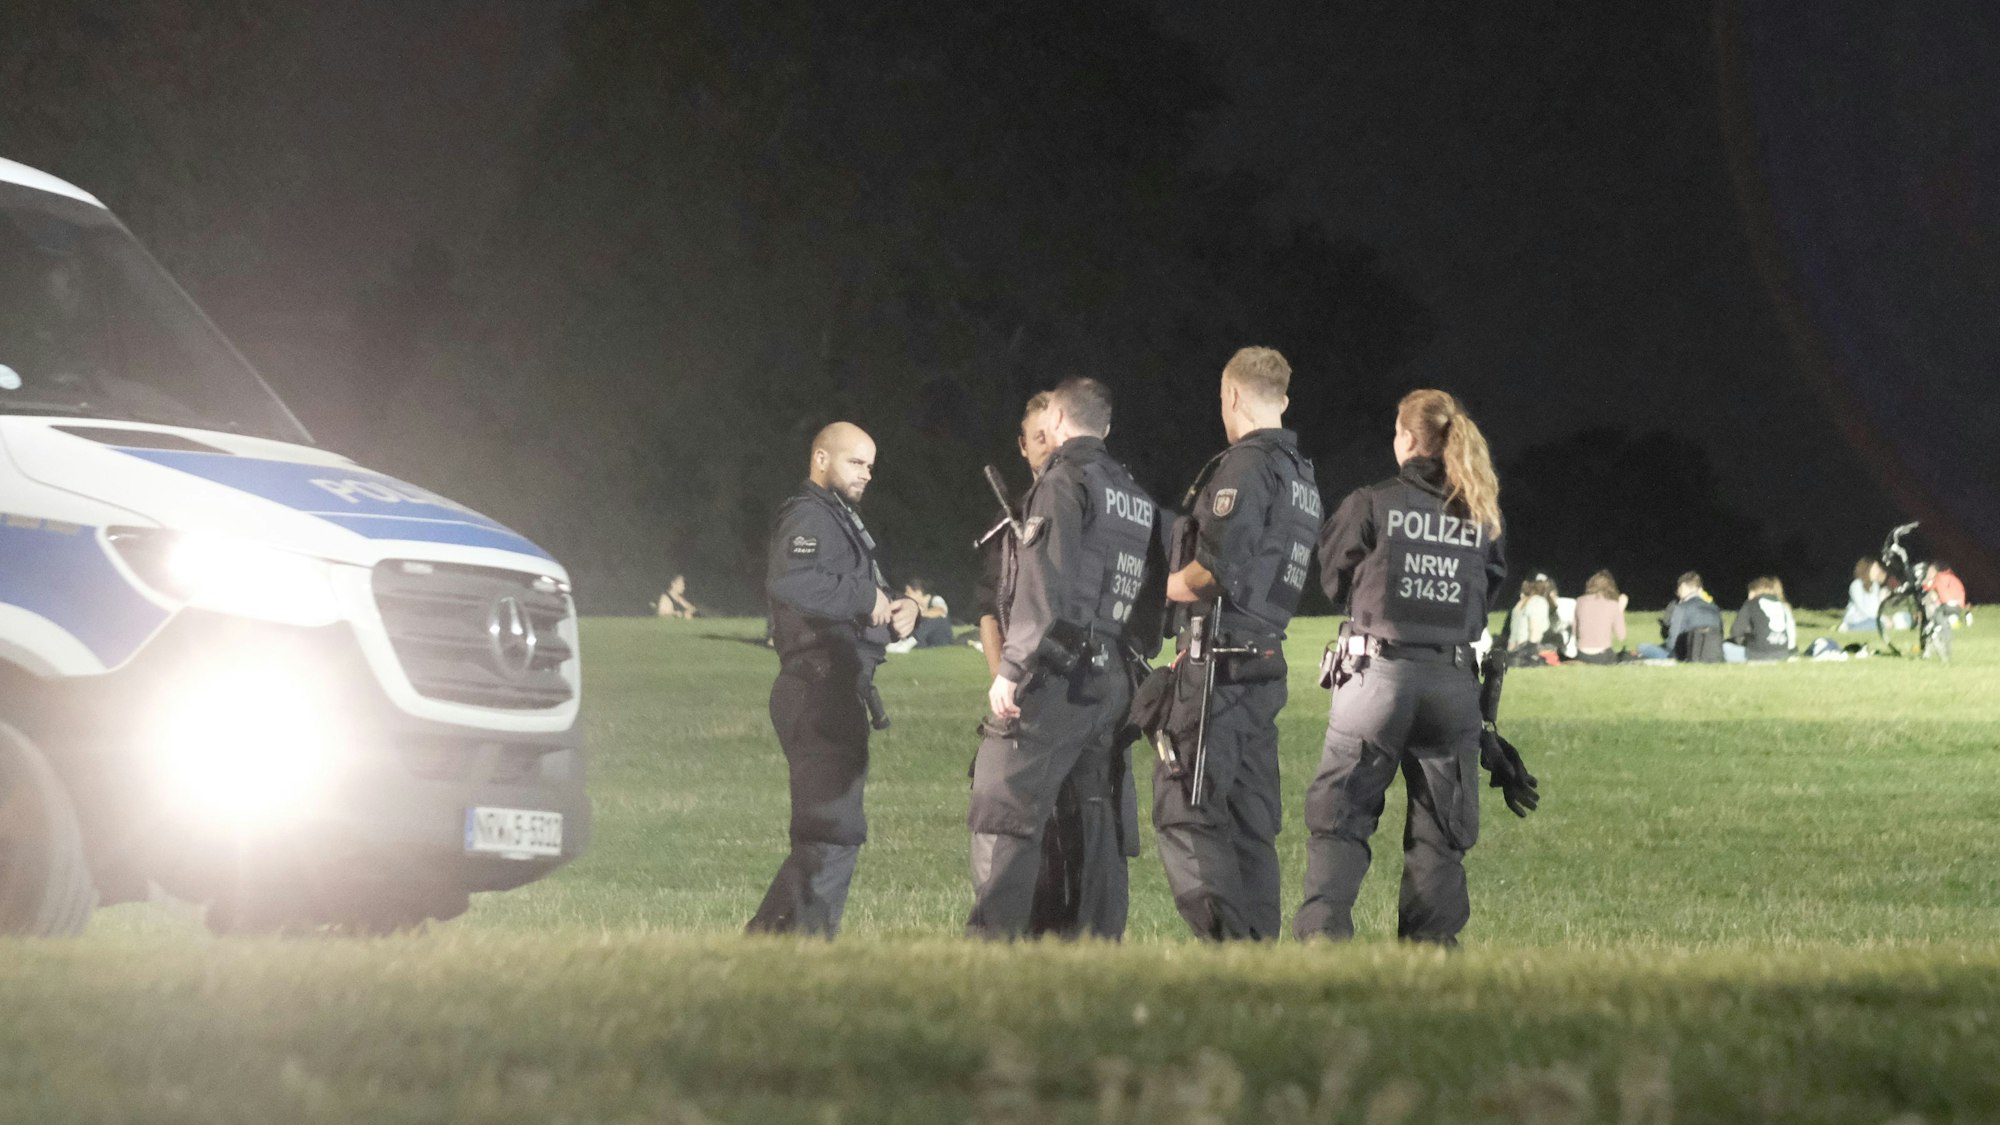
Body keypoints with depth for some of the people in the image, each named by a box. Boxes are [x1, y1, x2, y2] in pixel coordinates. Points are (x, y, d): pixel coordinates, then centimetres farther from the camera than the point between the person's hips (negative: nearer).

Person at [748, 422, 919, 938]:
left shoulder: (841, 520, 25)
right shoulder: (808, 517, -9)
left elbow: (861, 615, 29)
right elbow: (789, 582, -29)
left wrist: (899, 612, 7)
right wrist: (865, 598, -21)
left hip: (839, 695, 11)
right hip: (820, 688, -11)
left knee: (824, 833, 16)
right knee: (834, 832, -12)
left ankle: (765, 938, 20)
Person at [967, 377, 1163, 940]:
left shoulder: (1066, 479, -5)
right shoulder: (1137, 497, 20)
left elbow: (1045, 582, -15)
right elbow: (1152, 598, 19)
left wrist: (1011, 668, -17)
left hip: (1059, 675, -8)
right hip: (1115, 682, 8)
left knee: (1004, 813, -8)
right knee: (1098, 823, 9)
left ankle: (991, 944, -15)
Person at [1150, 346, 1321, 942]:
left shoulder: (1246, 464, -12)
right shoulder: (1303, 476, 18)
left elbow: (1218, 568, -23)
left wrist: (1164, 586, -3)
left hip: (1220, 667, -9)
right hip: (1267, 661, 9)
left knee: (1183, 810, -10)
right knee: (1249, 818, 12)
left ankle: (1228, 942, -18)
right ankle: (1262, 943, 12)